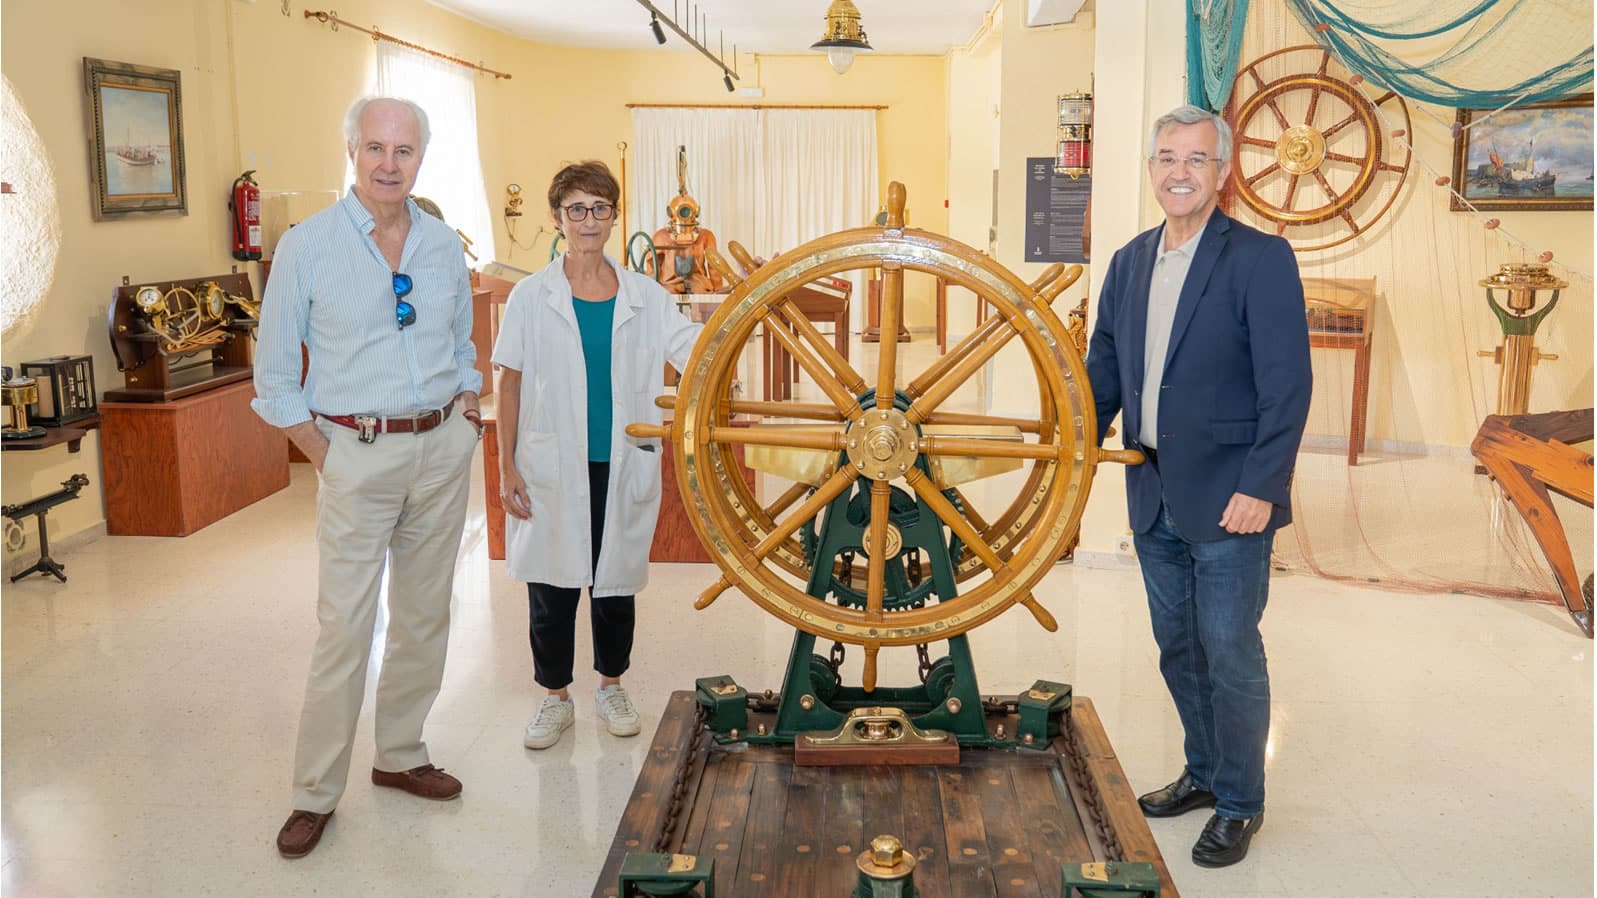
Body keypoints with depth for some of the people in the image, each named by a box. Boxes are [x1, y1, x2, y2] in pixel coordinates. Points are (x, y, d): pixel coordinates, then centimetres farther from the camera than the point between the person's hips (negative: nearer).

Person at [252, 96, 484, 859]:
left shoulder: (443, 245, 6)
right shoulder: (307, 247, -7)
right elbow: (274, 373, -3)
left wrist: (466, 416, 6)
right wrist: (323, 457, -6)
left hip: (442, 449, 4)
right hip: (358, 452, -4)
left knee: (424, 615, 12)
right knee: (344, 629, -3)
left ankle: (400, 755, 28)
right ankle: (315, 794, 11)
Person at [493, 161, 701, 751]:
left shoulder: (644, 296, 4)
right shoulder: (532, 297, 1)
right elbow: (511, 385, 1)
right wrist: (507, 467, -4)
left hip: (622, 467, 1)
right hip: (552, 468, -1)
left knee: (616, 580, 12)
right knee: (551, 584, 6)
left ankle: (611, 686, 32)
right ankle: (556, 698, 25)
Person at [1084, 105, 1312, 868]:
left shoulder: (1261, 259, -10)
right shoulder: (1130, 262, 9)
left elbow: (1287, 384, -13)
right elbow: (1104, 366, 13)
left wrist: (1260, 488, -18)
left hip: (1226, 499, -6)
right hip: (1154, 495, 6)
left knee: (1230, 654, 4)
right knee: (1178, 648, 17)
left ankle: (1239, 804, 22)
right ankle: (1203, 774, 36)